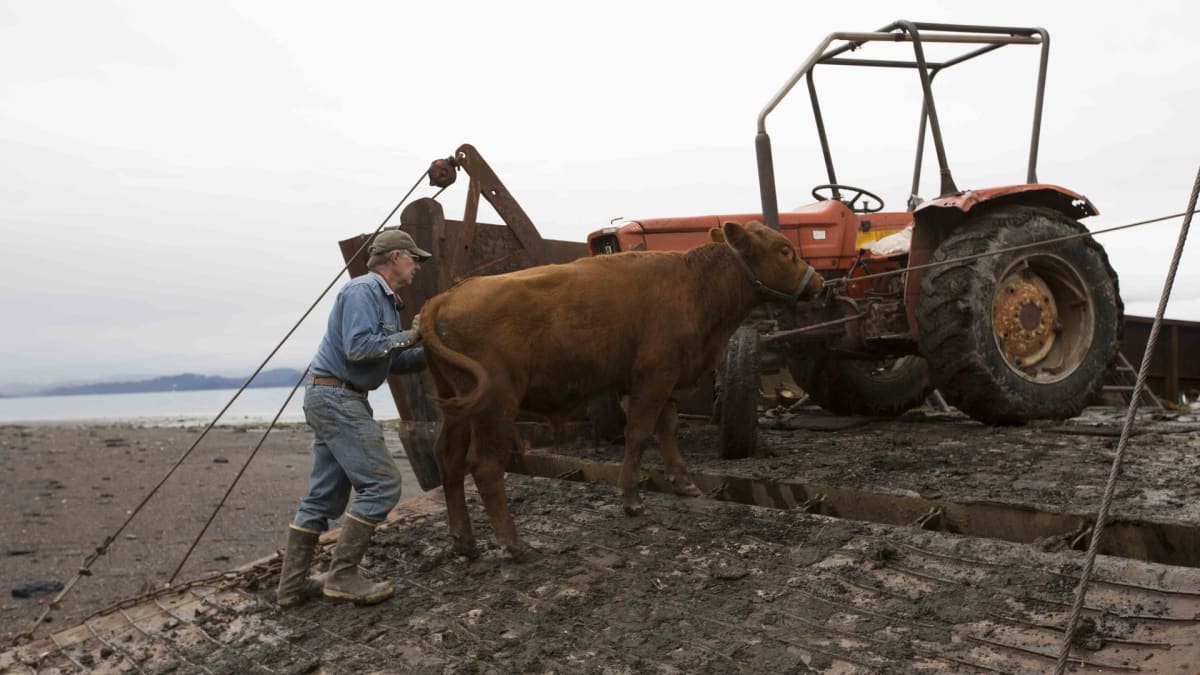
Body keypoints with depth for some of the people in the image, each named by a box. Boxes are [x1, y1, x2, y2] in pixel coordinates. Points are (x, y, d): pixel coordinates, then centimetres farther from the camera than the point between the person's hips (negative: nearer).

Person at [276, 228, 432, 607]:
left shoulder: (385, 299, 19)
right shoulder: (363, 291, -11)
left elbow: (391, 361, 17)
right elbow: (358, 348, -22)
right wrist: (408, 337, -13)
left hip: (333, 400, 10)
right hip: (337, 397, -10)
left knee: (325, 494, 11)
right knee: (380, 483, -10)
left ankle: (292, 585, 16)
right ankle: (342, 575, -4)